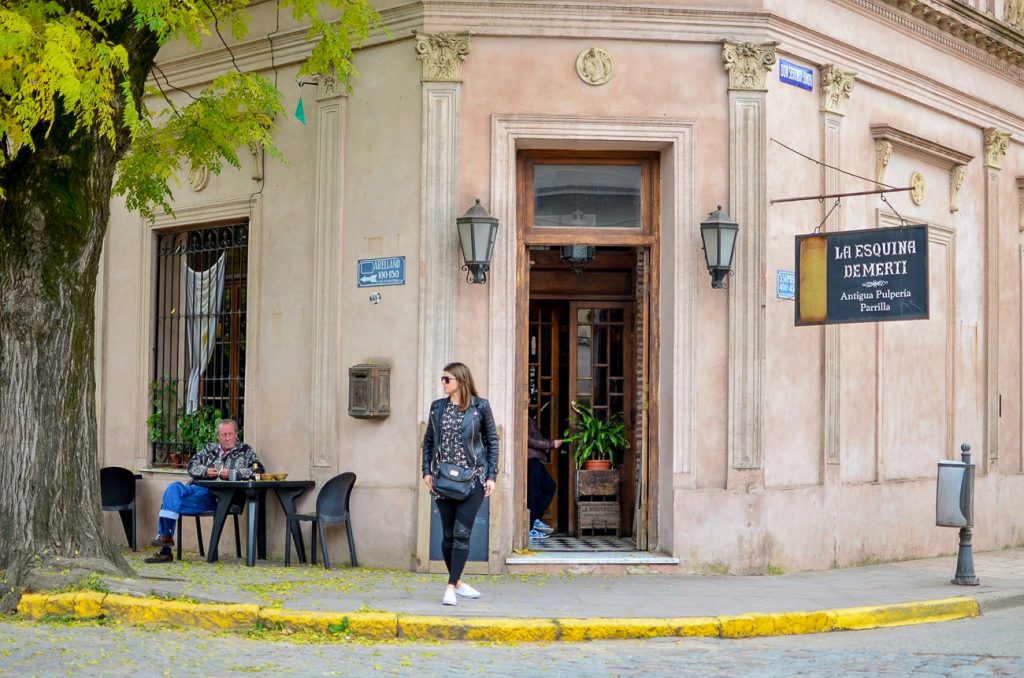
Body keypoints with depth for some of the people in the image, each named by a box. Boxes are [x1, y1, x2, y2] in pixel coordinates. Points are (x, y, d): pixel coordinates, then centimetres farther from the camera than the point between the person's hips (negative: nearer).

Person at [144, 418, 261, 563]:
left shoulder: (245, 451, 10)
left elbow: (258, 470, -4)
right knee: (173, 488, -26)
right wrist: (205, 471, -3)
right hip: (196, 488, 5)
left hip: (216, 496, -5)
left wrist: (232, 473, -14)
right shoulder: (210, 449, 25)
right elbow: (192, 466, 19)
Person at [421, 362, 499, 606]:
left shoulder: (480, 406, -2)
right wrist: (427, 471, 3)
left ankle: (452, 587, -7)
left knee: (462, 533, -9)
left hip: (472, 478, -4)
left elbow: (492, 440, 2)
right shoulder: (437, 407, 7)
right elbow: (428, 441, 13)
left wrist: (491, 475, -3)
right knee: (448, 533, 7)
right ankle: (457, 582, 22)